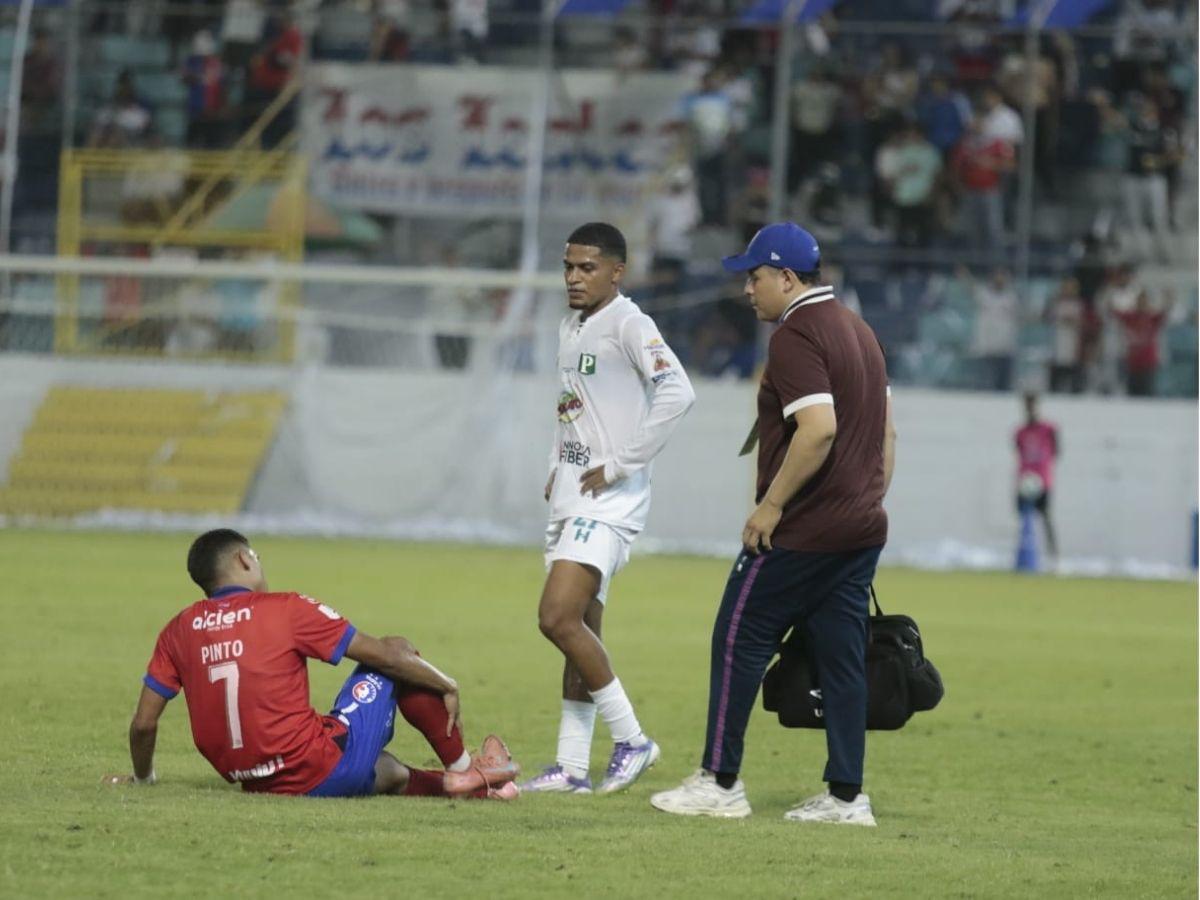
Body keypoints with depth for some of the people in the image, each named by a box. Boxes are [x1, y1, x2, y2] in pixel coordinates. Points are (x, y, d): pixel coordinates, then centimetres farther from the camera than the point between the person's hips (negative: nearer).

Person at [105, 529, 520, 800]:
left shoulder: (179, 630, 5)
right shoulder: (287, 610, -7)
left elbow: (143, 723, 6)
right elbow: (384, 653, -2)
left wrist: (142, 777, 25)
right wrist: (447, 686, 13)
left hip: (257, 785, 6)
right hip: (325, 770, -6)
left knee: (391, 774, 34)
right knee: (398, 654, 16)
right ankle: (461, 768, 23)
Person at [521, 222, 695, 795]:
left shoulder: (628, 325, -11)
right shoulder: (570, 329, 16)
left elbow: (677, 393, -24)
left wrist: (620, 465, -21)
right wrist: (556, 469, 13)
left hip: (608, 500, -9)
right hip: (569, 500, 9)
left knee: (558, 618, -18)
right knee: (579, 628, 9)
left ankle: (631, 739, -8)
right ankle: (572, 766, 12)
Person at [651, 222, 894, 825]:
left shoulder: (795, 336, -14)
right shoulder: (859, 331, 16)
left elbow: (819, 428, -26)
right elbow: (886, 431, 20)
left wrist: (771, 504, -20)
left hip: (802, 530, -9)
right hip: (863, 528, 9)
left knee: (740, 639, 0)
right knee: (842, 655, 8)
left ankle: (719, 783, 2)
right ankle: (846, 796, 6)